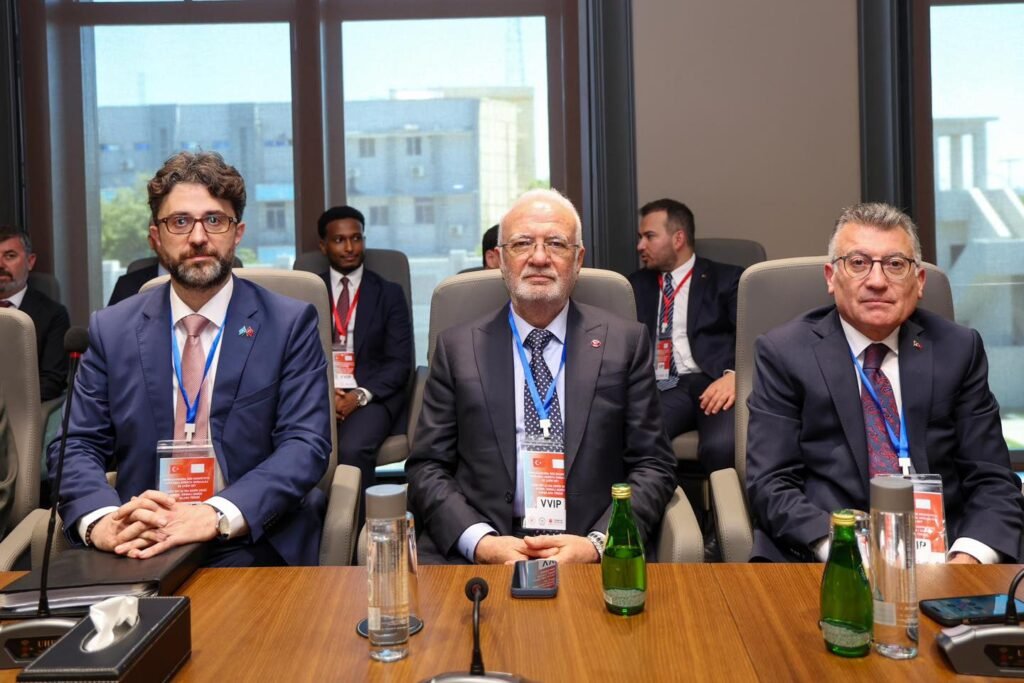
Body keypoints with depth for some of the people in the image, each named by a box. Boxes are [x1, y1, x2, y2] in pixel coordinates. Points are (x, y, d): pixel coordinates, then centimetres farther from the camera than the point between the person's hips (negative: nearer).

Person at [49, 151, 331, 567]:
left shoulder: (290, 325, 1)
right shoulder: (111, 329, 9)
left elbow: (306, 444, -7)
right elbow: (77, 446, 5)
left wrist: (216, 516, -23)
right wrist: (101, 520, -17)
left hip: (252, 545, -2)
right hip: (141, 546, 3)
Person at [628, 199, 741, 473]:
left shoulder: (726, 278, 14)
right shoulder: (637, 284, 25)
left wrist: (734, 375, -18)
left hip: (713, 383, -1)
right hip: (660, 387, 2)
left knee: (724, 446, -34)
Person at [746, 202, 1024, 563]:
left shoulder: (958, 349, 9)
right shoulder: (784, 353, 2)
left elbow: (992, 480, 7)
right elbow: (771, 485, -4)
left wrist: (968, 560, -13)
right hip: (820, 558, -2)